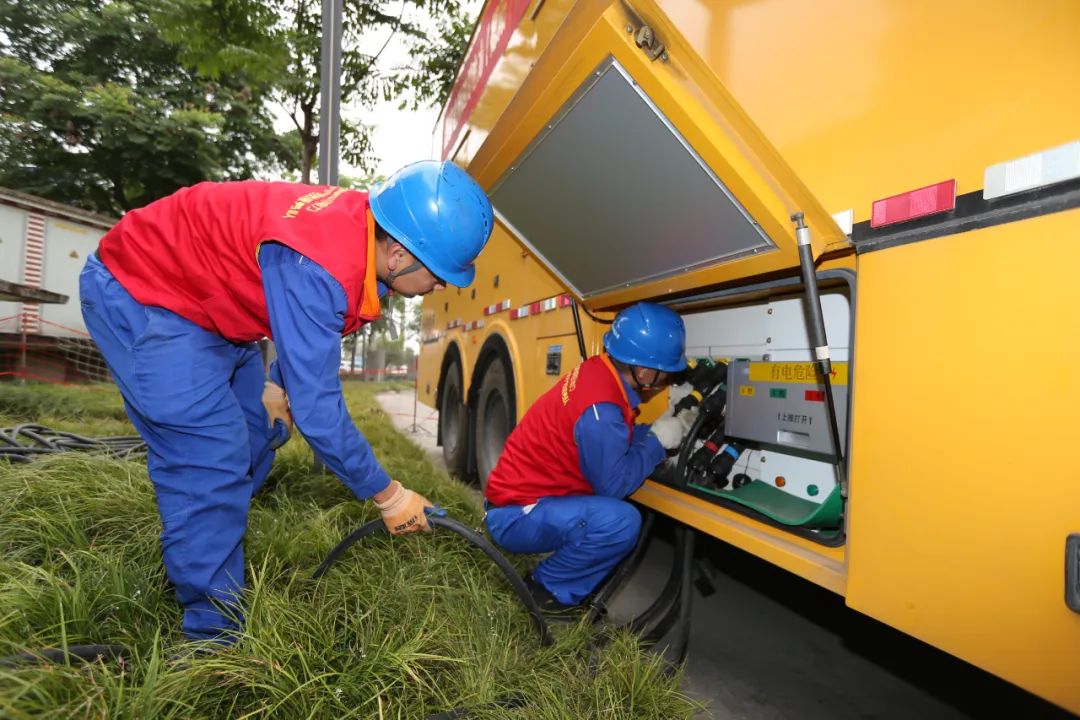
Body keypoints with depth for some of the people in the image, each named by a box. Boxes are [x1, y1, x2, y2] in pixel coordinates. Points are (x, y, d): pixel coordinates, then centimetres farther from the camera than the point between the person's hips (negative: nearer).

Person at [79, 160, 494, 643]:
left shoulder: (360, 230, -9)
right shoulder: (316, 267, -37)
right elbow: (316, 407, -33)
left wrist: (277, 386, 4)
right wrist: (388, 496, -23)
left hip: (209, 305, 9)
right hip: (138, 293, -9)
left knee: (250, 447, 12)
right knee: (210, 459, -15)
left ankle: (192, 569, 29)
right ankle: (214, 633, -1)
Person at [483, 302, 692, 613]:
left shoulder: (597, 372, 0)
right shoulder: (599, 408, -28)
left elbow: (608, 439, 14)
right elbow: (613, 485, -19)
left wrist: (655, 431, 5)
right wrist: (657, 441, -9)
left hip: (520, 494, 10)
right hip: (515, 517, -10)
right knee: (621, 520, -27)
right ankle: (545, 589, -4)